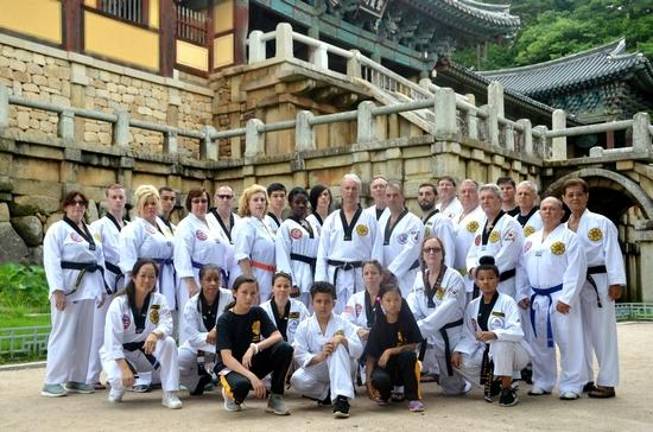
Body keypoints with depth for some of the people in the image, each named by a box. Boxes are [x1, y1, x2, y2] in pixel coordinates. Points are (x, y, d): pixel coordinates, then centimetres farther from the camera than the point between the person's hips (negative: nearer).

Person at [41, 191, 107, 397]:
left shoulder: (91, 232, 18)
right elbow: (52, 262, -12)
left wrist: (102, 288, 11)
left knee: (84, 334, 9)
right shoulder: (57, 229, -3)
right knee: (64, 334, -7)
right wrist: (57, 290, -20)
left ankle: (76, 379, 18)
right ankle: (52, 381, -1)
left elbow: (99, 260, 17)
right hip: (68, 287, -7)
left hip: (88, 288, 7)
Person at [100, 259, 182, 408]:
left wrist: (155, 334, -47)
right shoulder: (119, 303, -18)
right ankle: (117, 387, 7)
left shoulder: (159, 300, -7)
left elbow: (166, 324, -23)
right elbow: (112, 342, -23)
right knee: (121, 378, -34)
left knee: (169, 342, -27)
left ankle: (170, 394, -19)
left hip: (146, 351, 3)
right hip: (119, 353, -3)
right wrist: (125, 368, -35)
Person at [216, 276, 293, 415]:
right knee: (241, 384, -40)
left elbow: (277, 336, -13)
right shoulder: (225, 320, -15)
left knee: (285, 349, -22)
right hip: (231, 366, -4)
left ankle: (275, 398, -8)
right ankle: (232, 395, 0)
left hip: (253, 362, 4)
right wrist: (252, 377, -36)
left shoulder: (258, 312, -2)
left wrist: (254, 347, -31)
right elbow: (226, 358, -23)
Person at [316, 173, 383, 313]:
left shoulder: (370, 219, 3)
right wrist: (321, 281, 1)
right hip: (335, 275, 2)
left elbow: (377, 252, 1)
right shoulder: (331, 220, 9)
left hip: (360, 276, -2)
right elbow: (322, 253, 8)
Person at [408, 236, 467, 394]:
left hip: (449, 336, -4)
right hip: (428, 334, 4)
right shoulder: (420, 277, 3)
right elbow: (412, 307, -2)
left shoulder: (454, 278, -15)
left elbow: (446, 311, -26)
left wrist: (418, 329, -33)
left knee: (452, 388, 3)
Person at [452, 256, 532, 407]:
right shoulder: (473, 305, 3)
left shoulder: (507, 302, -13)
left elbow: (516, 331, -26)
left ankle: (508, 389, -19)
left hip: (512, 352, -5)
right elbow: (468, 335, 4)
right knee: (460, 362, -15)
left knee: (501, 342, -37)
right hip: (487, 352, 6)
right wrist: (457, 351, -14)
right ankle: (492, 382, 10)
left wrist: (493, 334, -43)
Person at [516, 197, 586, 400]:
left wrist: (566, 298, -17)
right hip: (536, 298, 6)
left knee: (568, 342, -2)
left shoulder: (569, 237, -5)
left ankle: (571, 385, 8)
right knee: (539, 342, 12)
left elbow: (575, 270, -12)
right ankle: (542, 383, 25)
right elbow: (521, 269, 15)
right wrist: (522, 294, 7)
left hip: (560, 297, -5)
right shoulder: (531, 240, 13)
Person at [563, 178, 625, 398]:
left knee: (602, 333, 0)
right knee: (580, 332, 10)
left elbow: (612, 253, -8)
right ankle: (584, 379, 20)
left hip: (597, 282, -5)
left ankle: (607, 383, 7)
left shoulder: (601, 223, -3)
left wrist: (616, 282, -15)